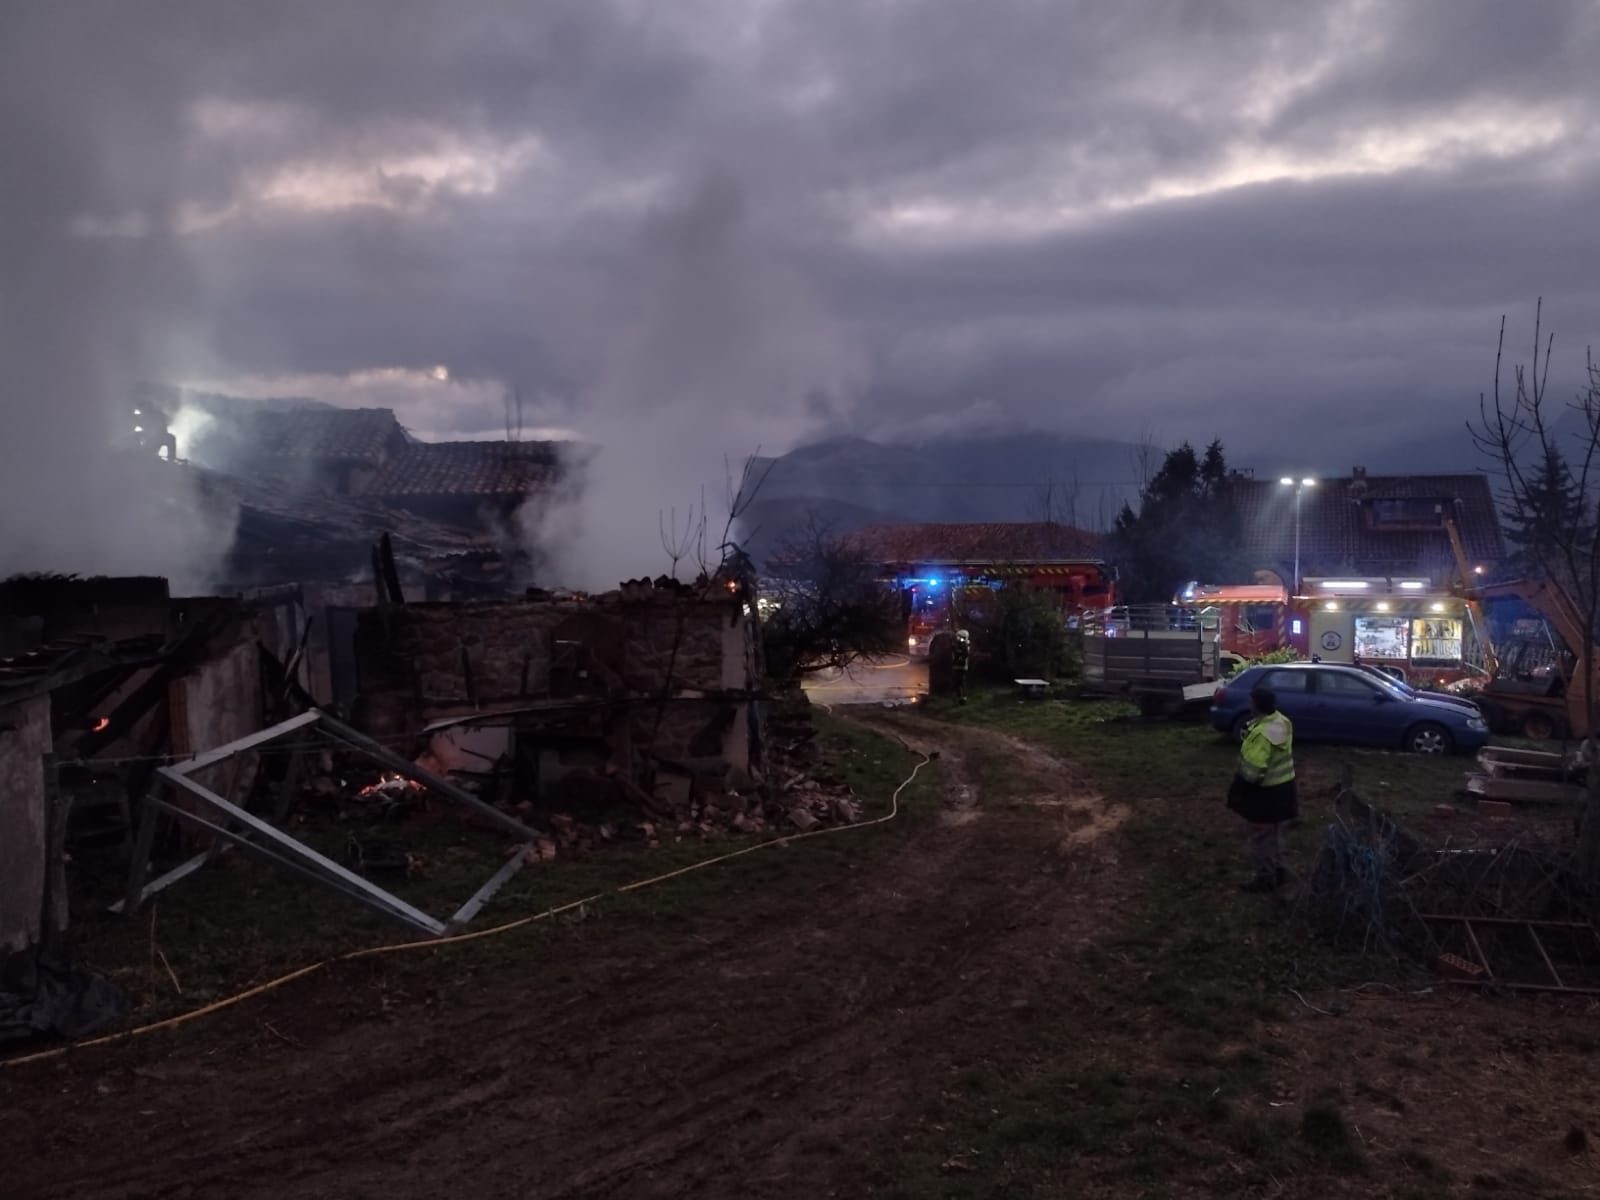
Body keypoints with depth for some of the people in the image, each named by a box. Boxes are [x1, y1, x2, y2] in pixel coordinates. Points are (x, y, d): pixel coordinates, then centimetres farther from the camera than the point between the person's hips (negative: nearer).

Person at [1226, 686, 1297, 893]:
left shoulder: (1262, 734, -31)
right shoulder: (1283, 722, -1)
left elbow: (1251, 772, -30)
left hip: (1264, 792, -9)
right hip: (1283, 786, 9)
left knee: (1261, 837, 6)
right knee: (1274, 834, 23)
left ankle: (1264, 879, 16)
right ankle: (1276, 872, 35)